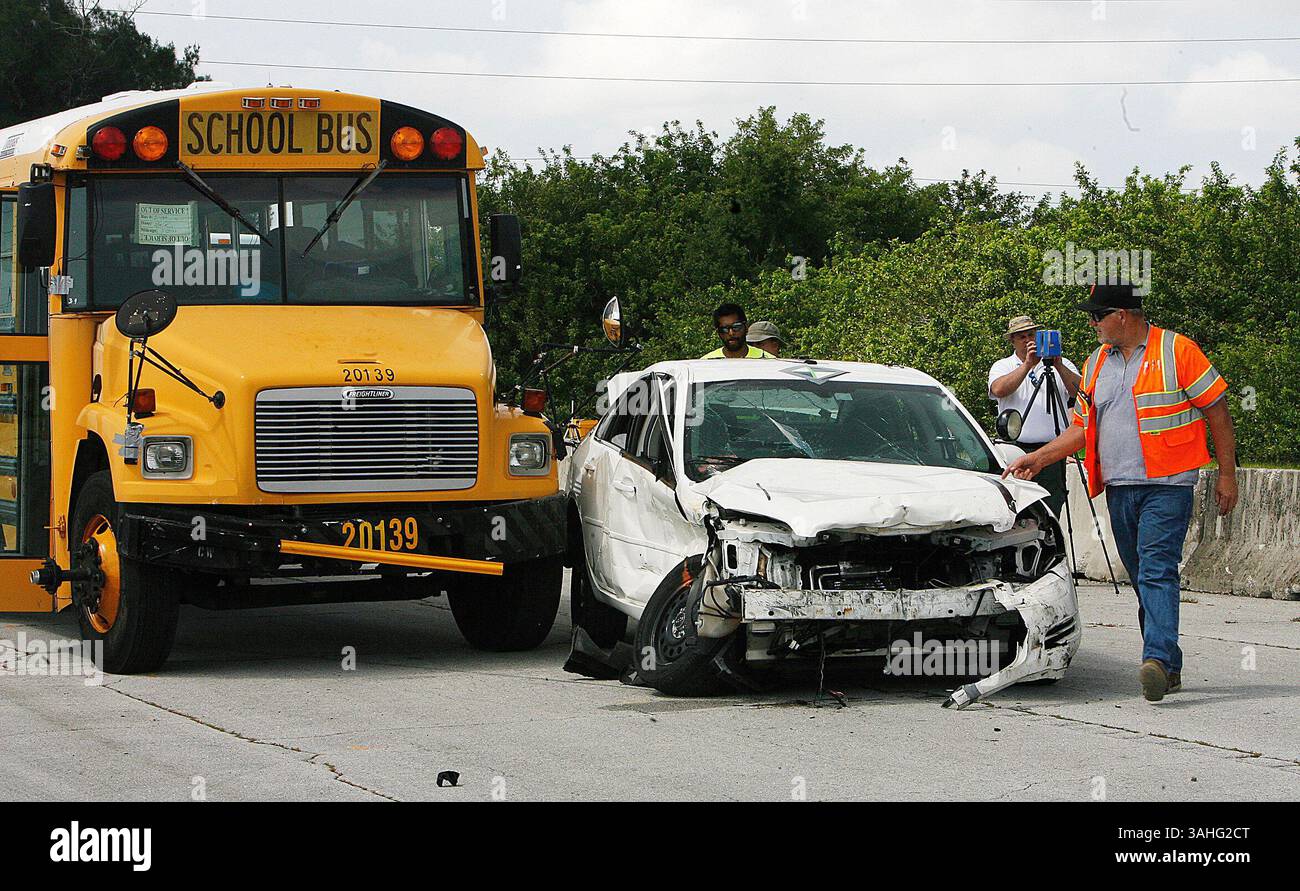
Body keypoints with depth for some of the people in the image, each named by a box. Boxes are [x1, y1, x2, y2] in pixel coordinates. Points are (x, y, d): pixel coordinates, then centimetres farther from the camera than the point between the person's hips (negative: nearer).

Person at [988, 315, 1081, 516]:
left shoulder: (1062, 365, 14)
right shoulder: (1002, 367, 13)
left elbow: (1079, 391, -3)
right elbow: (999, 390, -9)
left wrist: (1059, 367, -16)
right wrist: (1027, 365, -14)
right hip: (1015, 451, 0)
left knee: (1052, 508, -6)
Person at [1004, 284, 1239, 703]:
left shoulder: (1177, 351, -5)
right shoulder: (1096, 363, 15)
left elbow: (1217, 411, -3)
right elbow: (1082, 428, 22)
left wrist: (1226, 475, -4)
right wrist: (1038, 458, 12)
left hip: (1166, 485, -7)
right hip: (1119, 490, 7)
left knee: (1156, 571, -20)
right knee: (1143, 580, 6)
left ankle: (1158, 659, -31)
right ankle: (1170, 668, 11)